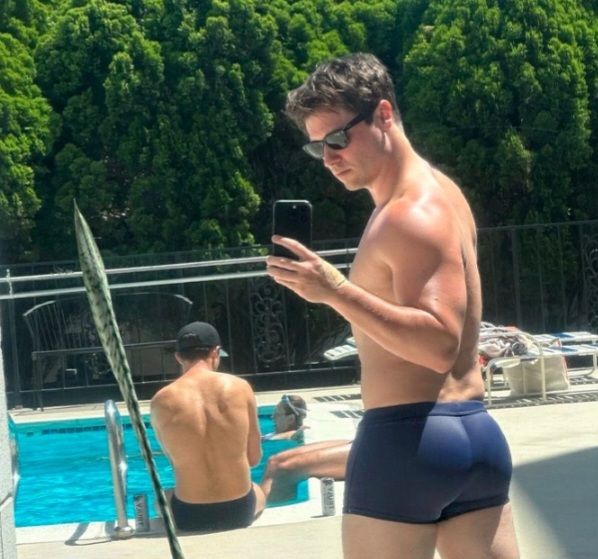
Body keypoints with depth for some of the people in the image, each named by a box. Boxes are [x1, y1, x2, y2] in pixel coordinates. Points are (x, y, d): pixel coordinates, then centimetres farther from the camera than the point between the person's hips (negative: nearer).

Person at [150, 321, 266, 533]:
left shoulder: (162, 401, -9)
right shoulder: (240, 387, -7)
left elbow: (173, 457, 5)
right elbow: (254, 457, 2)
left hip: (189, 517, 0)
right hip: (239, 510, 1)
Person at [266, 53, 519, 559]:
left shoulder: (412, 216, -15)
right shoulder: (434, 192, 16)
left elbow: (439, 343, -25)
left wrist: (338, 292, -30)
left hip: (408, 439, -10)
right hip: (476, 432, 10)